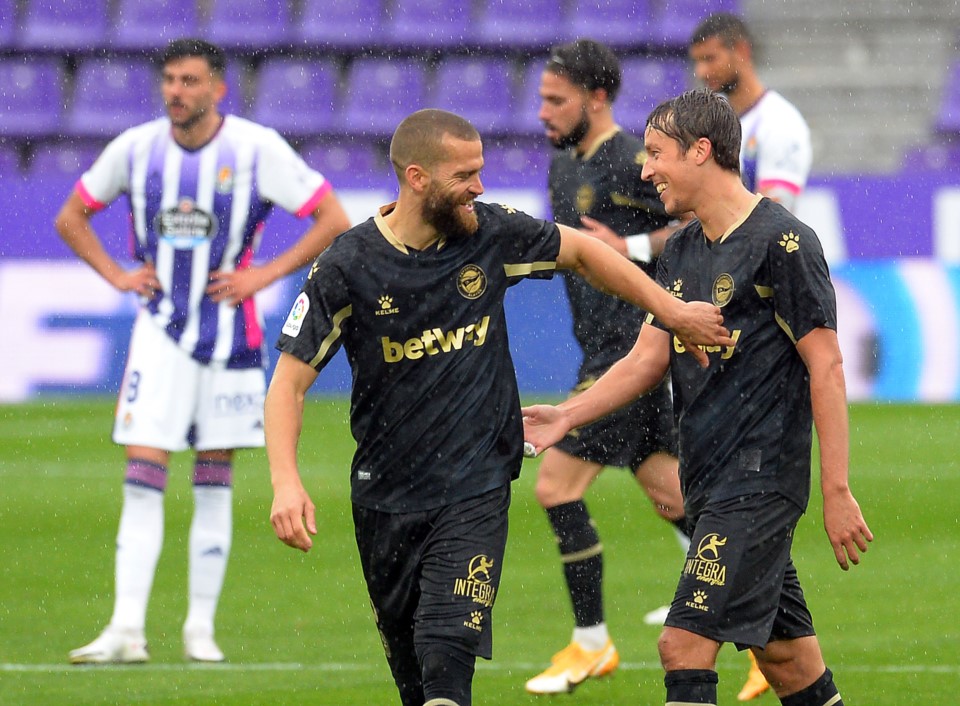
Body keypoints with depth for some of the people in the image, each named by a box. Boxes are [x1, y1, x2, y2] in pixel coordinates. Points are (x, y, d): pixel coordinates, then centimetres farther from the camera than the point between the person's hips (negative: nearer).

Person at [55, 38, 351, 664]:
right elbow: (71, 217, 15)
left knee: (214, 486, 4)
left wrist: (265, 274, -10)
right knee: (142, 479, -8)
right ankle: (127, 630, -11)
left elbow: (335, 221, -5)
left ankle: (201, 628, 13)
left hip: (230, 336, -1)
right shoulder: (135, 148, 0)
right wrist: (115, 274, 1)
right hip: (160, 334, 1)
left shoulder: (257, 148, -8)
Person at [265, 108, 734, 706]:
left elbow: (581, 251, 15)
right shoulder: (347, 266, -10)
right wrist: (286, 482, -24)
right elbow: (290, 381, -10)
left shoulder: (491, 233, -4)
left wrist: (672, 310, 13)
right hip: (385, 498, 1)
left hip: (476, 492, -1)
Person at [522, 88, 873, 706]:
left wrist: (837, 492, -16)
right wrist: (566, 416, -2)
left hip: (760, 481, -8)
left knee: (686, 645, -15)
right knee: (786, 657, 11)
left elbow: (826, 366, -13)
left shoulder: (781, 241, -11)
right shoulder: (682, 252, 15)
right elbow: (649, 359, 13)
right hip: (711, 485, 8)